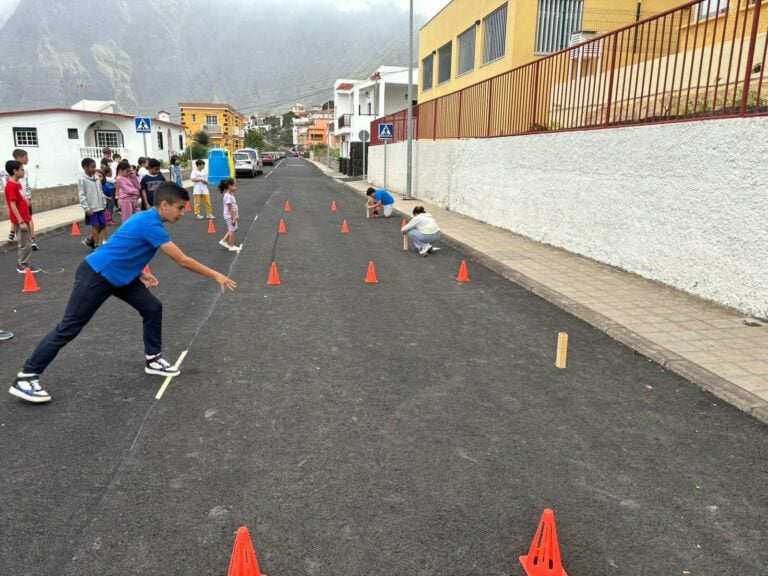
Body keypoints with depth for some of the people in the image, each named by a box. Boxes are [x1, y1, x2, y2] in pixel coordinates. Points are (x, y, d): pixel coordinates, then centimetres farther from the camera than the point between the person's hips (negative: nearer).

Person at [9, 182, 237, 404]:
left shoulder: (148, 219, 4)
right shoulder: (150, 224, -26)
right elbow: (183, 261, -26)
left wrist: (140, 274, 4)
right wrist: (216, 275, -20)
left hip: (117, 276, 10)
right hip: (95, 276, -10)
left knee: (153, 308, 5)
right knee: (69, 328, -1)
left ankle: (153, 359, 20)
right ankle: (25, 377, 12)